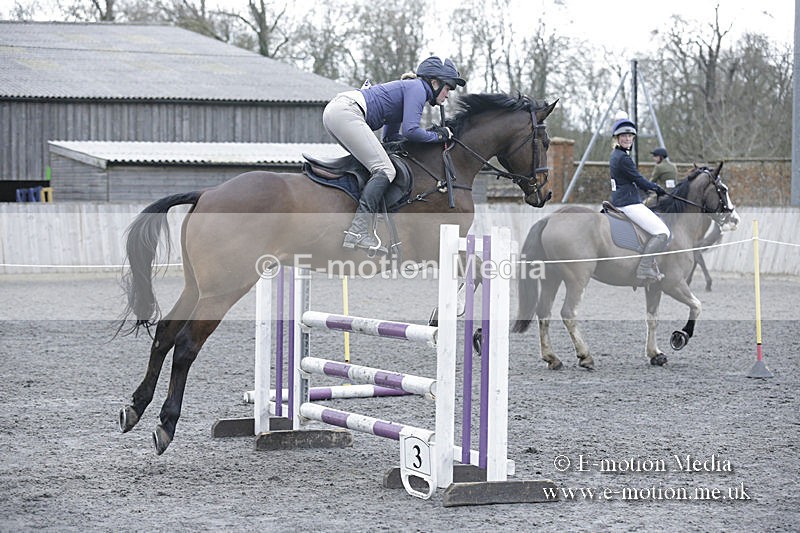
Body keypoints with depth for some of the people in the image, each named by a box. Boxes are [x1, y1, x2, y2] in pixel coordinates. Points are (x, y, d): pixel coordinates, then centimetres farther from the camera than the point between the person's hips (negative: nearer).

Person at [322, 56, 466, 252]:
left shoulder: (407, 88, 28)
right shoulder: (417, 89, -2)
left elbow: (391, 137, 27)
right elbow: (410, 131, -14)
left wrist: (433, 133, 19)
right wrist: (437, 136, 3)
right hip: (345, 113, -11)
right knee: (384, 170, -13)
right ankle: (358, 232, -24)